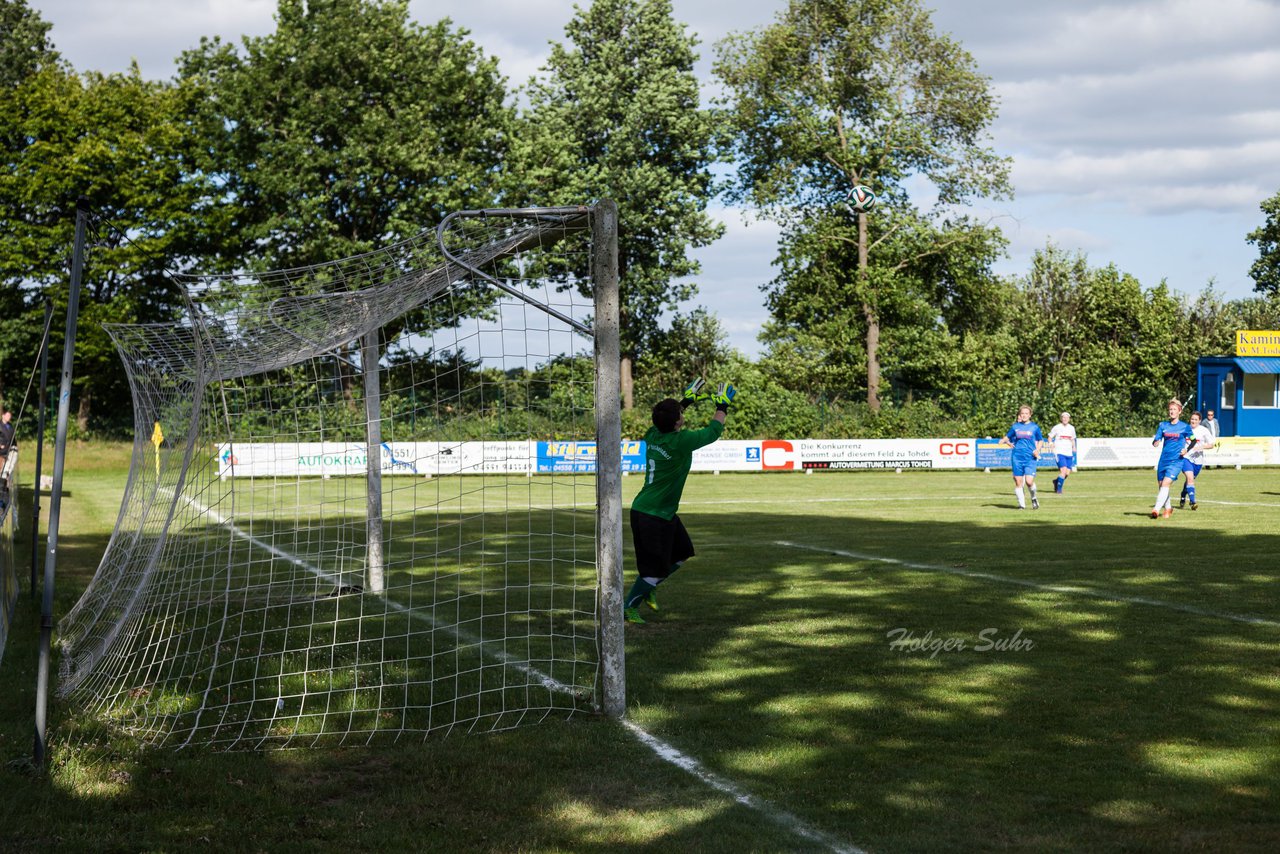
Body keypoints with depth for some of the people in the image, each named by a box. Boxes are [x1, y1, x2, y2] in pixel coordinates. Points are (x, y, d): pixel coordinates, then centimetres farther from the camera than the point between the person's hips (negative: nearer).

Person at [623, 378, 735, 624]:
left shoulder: (654, 435, -1)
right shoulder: (680, 441, -23)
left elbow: (668, 419, 25)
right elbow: (713, 431, -12)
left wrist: (688, 400, 27)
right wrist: (723, 405, 2)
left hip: (664, 513, 9)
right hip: (654, 516, -9)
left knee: (682, 552, 24)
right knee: (655, 569, 1)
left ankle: (648, 588, 33)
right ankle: (627, 608, 11)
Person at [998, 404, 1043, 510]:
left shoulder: (1034, 427, 4)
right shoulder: (1015, 426, 8)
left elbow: (1040, 440, 13)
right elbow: (1007, 436, 19)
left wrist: (1037, 450, -6)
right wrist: (1004, 441, -4)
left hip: (1030, 458, -2)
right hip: (1017, 457, 2)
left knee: (1029, 481, -14)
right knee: (1018, 482, -1)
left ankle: (1034, 498, 14)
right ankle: (1021, 504, 10)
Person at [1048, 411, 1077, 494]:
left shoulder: (1072, 428, 12)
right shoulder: (1057, 427, 0)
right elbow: (1050, 438, 7)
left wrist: (1074, 447, 8)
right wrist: (1052, 446, -9)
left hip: (1069, 453, 5)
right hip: (1060, 453, -5)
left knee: (1067, 473, 2)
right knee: (1063, 470, -19)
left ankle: (1056, 481, 30)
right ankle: (1059, 488, -5)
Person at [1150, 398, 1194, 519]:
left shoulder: (1185, 427, 1)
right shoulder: (1163, 425, 8)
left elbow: (1193, 440, 12)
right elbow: (1155, 442, 4)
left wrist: (1187, 449, -6)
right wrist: (1156, 443, -19)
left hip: (1176, 460, -4)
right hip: (1163, 460, 4)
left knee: (1166, 483, -18)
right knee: (1161, 485, 7)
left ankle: (1156, 509, -24)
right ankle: (1168, 508, 28)